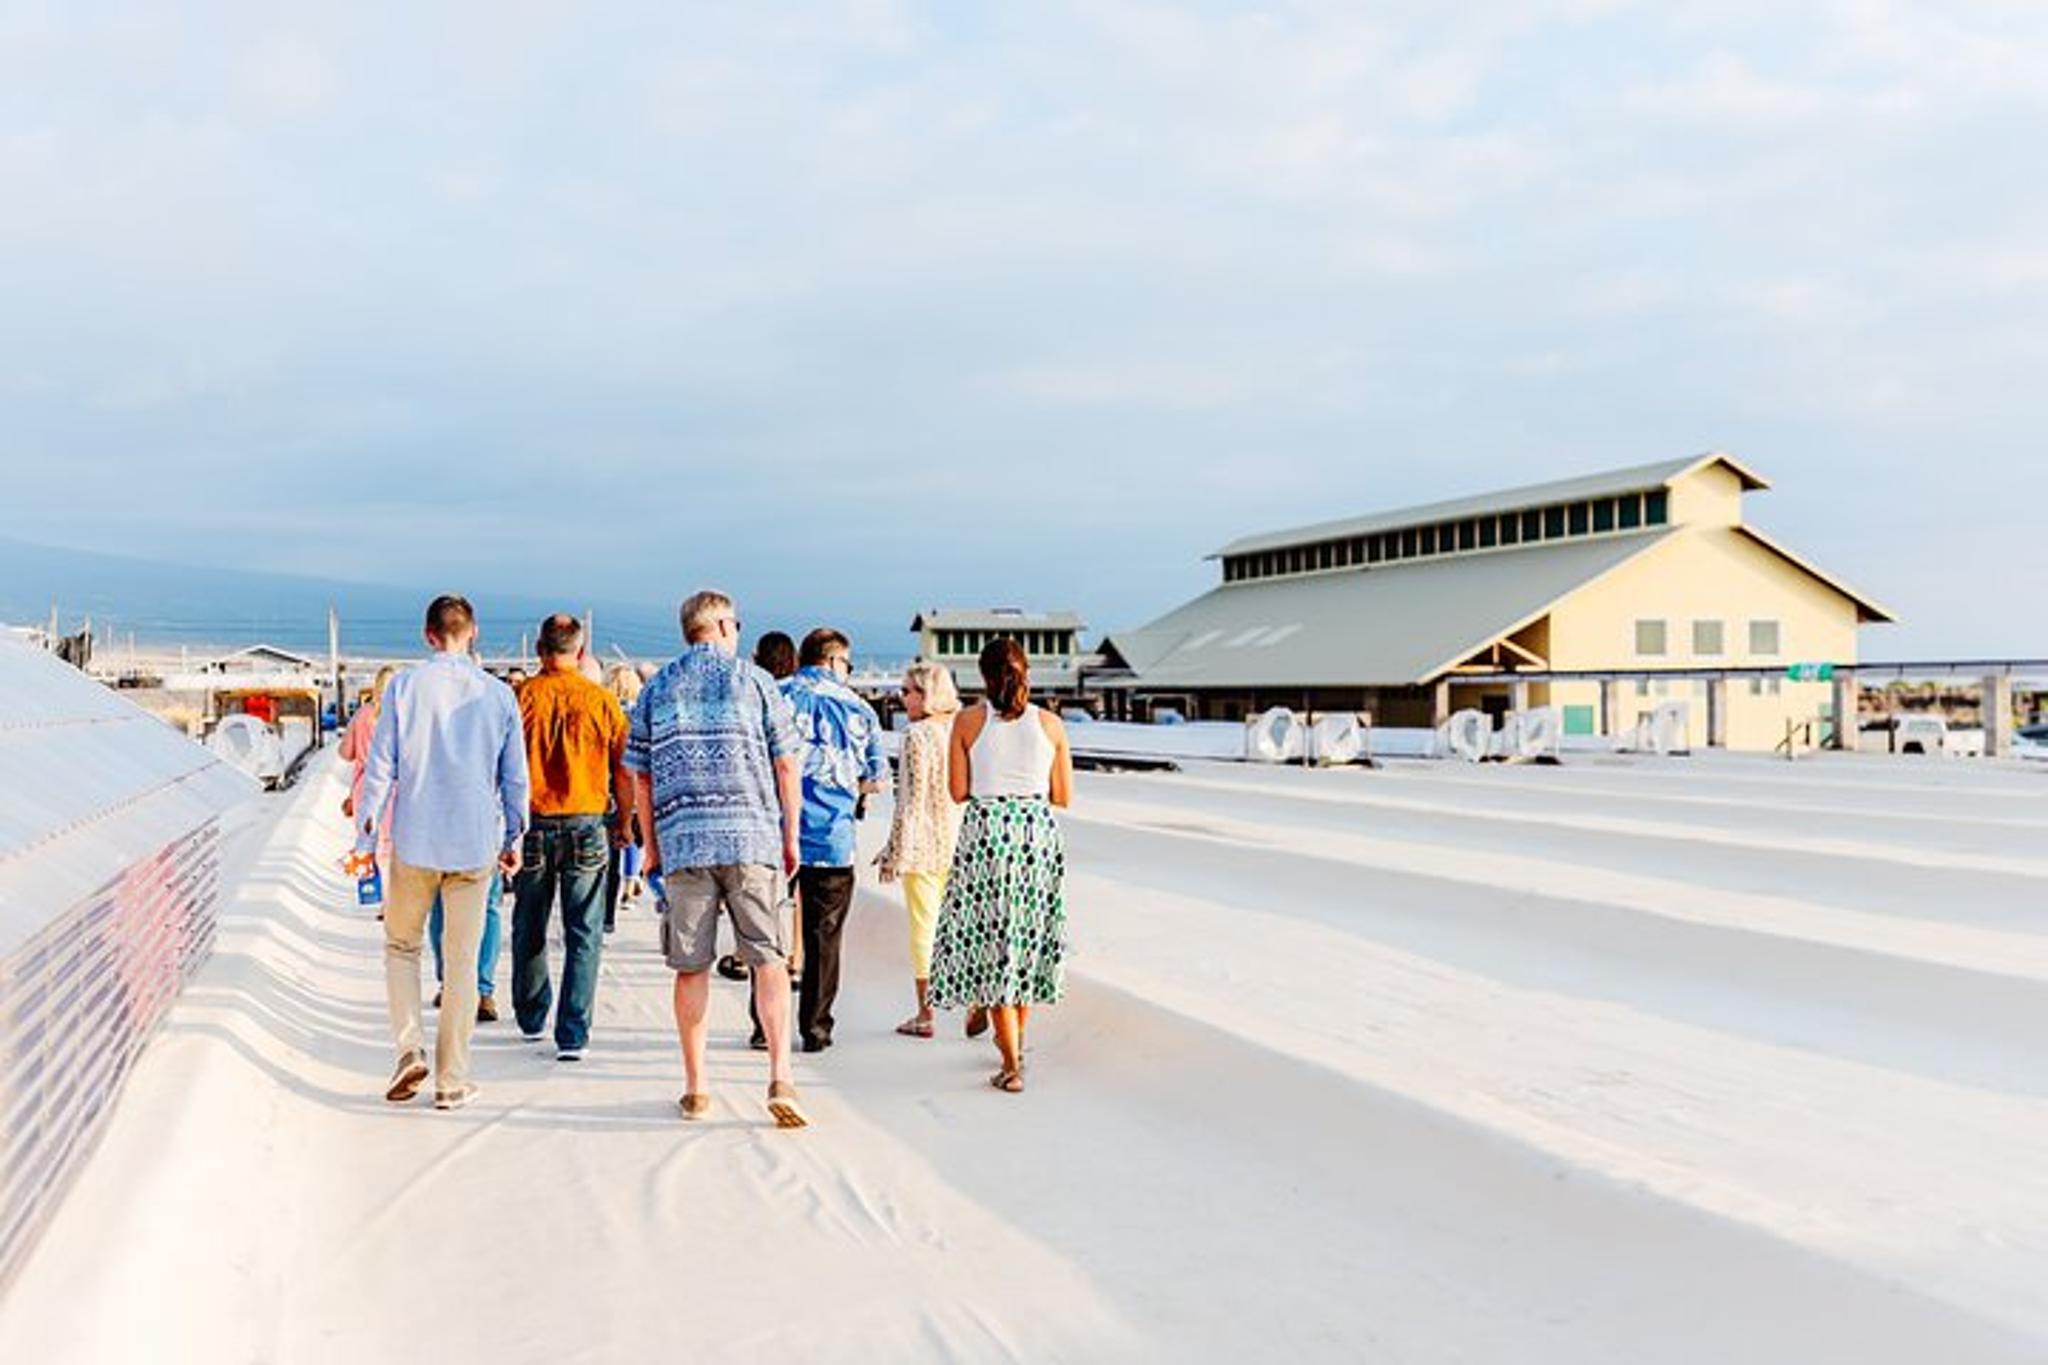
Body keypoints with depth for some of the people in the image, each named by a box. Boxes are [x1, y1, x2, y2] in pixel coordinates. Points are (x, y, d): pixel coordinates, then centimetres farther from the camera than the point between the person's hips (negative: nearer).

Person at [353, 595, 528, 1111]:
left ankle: (410, 1048, 1)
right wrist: (513, 841, 16)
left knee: (401, 946, 17)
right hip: (475, 844, 1)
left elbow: (381, 768, -3)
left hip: (414, 842, -1)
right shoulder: (499, 694, 1)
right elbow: (515, 777, 5)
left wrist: (365, 838, 4)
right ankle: (452, 1080, 11)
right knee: (462, 961, 7)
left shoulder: (405, 686, -3)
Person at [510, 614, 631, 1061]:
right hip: (587, 826, -1)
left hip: (533, 826, 1)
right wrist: (623, 822, 15)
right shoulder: (602, 701, -3)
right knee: (583, 935, 4)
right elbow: (624, 770, 1)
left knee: (529, 930, 18)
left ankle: (531, 1019, 33)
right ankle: (572, 1035, 1)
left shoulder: (522, 697, -3)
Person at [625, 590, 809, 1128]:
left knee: (691, 967, 8)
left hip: (682, 840, 2)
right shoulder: (754, 680, 5)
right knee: (769, 959, 0)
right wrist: (791, 838, 11)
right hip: (751, 838, -2)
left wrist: (651, 846, 20)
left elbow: (640, 777, 11)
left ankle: (696, 1089, 13)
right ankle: (780, 1079, -10)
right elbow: (787, 766, 3)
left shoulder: (657, 687, 12)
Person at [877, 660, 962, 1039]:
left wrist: (894, 853, -10)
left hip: (922, 845, -6)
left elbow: (910, 800, -15)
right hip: (957, 843, 6)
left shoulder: (917, 736, -13)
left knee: (923, 926, 2)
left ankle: (925, 1014, 8)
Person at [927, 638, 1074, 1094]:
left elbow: (958, 790, -1)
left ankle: (1012, 1065, 1)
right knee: (1029, 937, 18)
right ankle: (1016, 1040, 33)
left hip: (986, 833, -2)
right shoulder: (1050, 723, 2)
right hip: (1039, 833, 2)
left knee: (992, 940, 3)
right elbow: (1063, 796, 4)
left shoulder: (968, 721, -2)